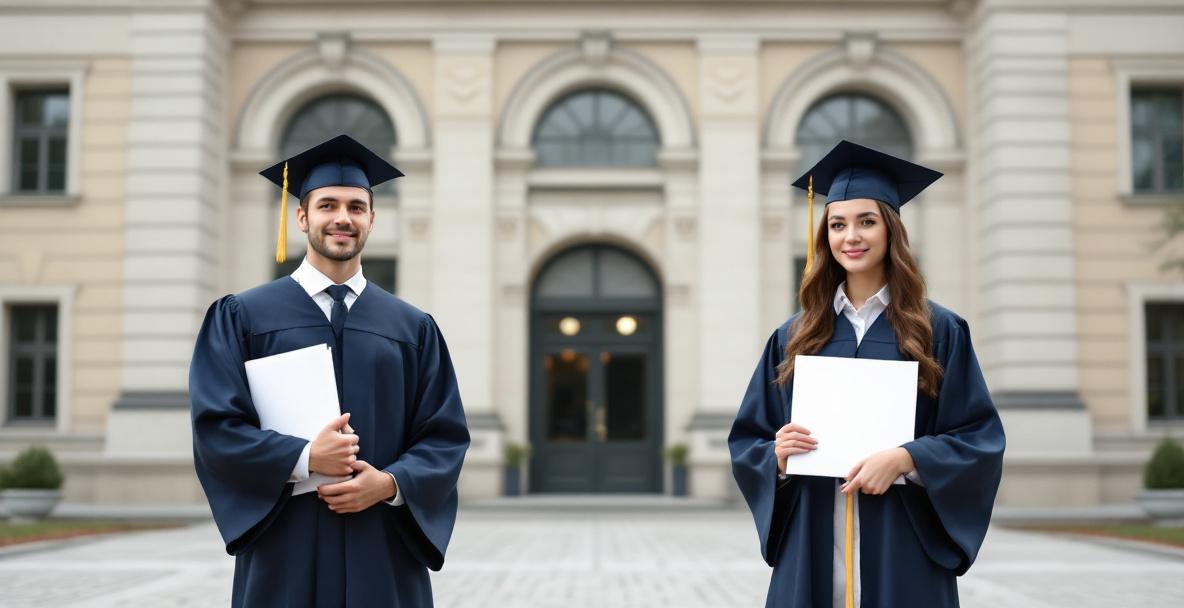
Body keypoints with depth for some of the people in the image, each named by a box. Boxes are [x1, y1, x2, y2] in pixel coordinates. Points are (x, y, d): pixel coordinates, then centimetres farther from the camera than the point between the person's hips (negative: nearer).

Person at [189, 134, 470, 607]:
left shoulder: (414, 328, 9)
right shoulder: (241, 317, 3)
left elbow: (445, 436, 5)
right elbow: (216, 425, -5)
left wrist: (390, 484, -13)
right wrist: (305, 460, -19)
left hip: (385, 554, 2)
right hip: (284, 553, -2)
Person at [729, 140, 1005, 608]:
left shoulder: (939, 332, 1)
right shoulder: (794, 337, 8)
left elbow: (980, 439, -3)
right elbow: (747, 441, 9)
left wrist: (906, 458, -18)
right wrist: (778, 456, -12)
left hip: (903, 556, -2)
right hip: (812, 555, 2)